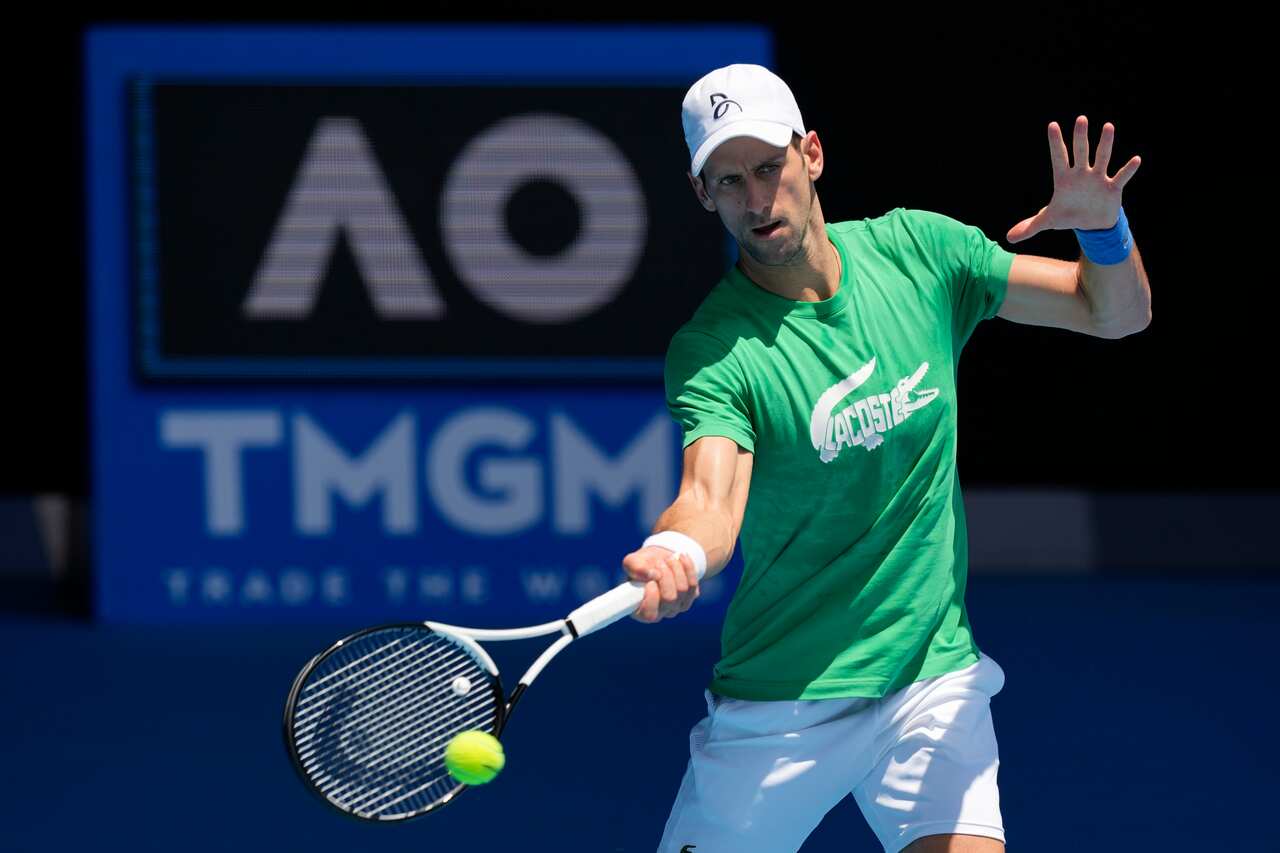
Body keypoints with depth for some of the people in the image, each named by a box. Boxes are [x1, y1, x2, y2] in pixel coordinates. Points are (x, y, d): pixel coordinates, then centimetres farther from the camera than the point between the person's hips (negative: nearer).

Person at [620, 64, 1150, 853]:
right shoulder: (711, 351, -13)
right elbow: (712, 499, -30)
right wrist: (676, 552, -54)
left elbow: (1118, 313, 4)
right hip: (778, 707, -2)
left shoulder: (918, 251, -1)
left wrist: (1103, 226, -18)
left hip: (933, 678, 2)